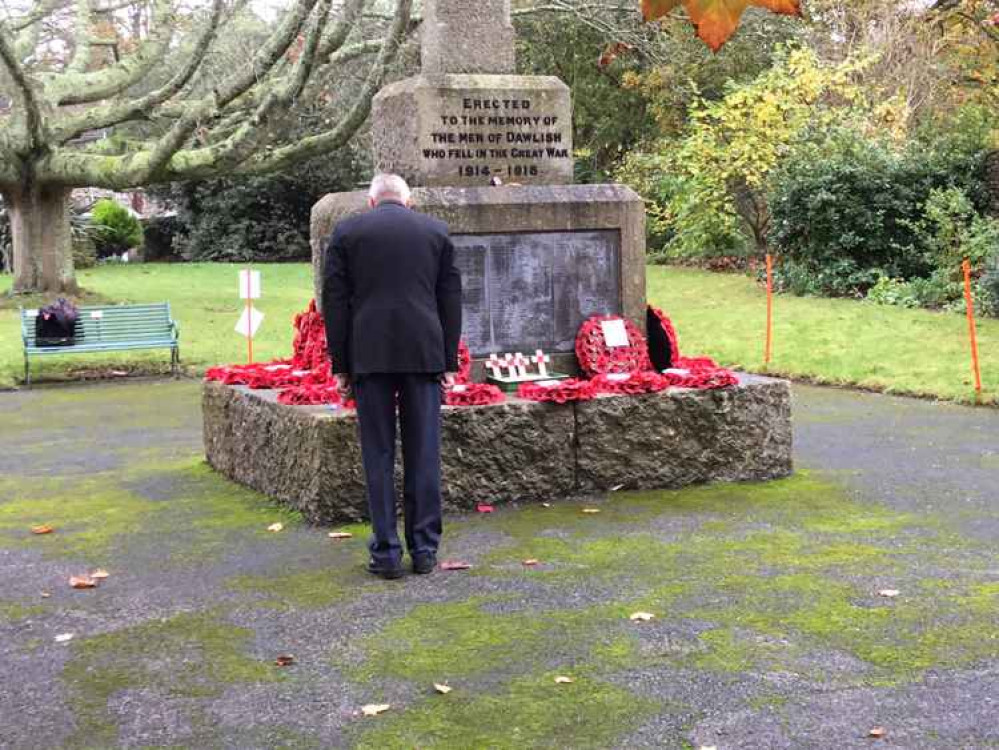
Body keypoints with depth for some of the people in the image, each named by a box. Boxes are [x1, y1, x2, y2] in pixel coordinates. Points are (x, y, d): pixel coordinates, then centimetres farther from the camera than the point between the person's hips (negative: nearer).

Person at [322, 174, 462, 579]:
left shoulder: (346, 231, 6)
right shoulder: (436, 230, 10)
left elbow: (334, 300, 3)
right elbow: (450, 298, 9)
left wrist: (340, 365, 6)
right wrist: (449, 361, 11)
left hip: (369, 356, -1)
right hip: (424, 354, 1)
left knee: (378, 454, 4)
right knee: (424, 452, 7)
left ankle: (386, 553, 4)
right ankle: (424, 549, 11)